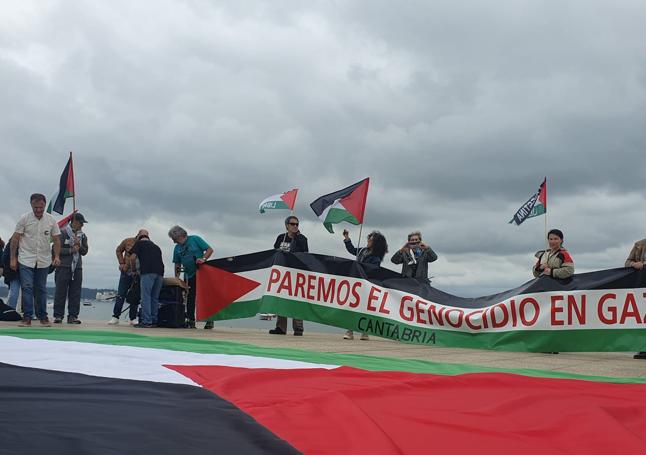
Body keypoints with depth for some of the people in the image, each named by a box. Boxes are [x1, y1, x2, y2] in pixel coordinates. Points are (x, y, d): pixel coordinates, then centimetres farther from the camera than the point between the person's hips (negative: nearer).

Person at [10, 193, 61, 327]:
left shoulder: (51, 220, -1)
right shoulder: (24, 219, -7)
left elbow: (56, 240, 5)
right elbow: (15, 239, -3)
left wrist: (57, 256, -6)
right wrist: (13, 258, -6)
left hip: (44, 261, 2)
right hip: (26, 260, -2)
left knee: (42, 289, 10)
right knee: (27, 288, -9)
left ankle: (43, 316, 17)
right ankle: (27, 317, -5)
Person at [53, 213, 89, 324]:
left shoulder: (82, 235, 14)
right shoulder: (62, 233, -2)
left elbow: (85, 251, 13)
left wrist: (79, 245, -6)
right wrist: (71, 250, -13)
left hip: (77, 267, 5)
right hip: (64, 266, -5)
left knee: (75, 293, 3)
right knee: (61, 291, -3)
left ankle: (73, 316, 6)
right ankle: (58, 315, 2)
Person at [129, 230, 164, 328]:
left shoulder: (139, 243, 13)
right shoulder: (155, 246, 28)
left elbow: (132, 257, 4)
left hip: (147, 272, -5)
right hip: (160, 272, 5)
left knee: (146, 296, -4)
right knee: (155, 298, 11)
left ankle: (146, 321, -10)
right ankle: (154, 321, 10)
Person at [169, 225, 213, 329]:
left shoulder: (195, 239, -3)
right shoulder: (177, 248, 12)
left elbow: (210, 249, -7)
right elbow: (177, 264, 14)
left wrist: (203, 259, -22)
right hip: (189, 276, 5)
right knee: (190, 298, 4)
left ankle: (209, 320, 1)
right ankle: (191, 321, 9)